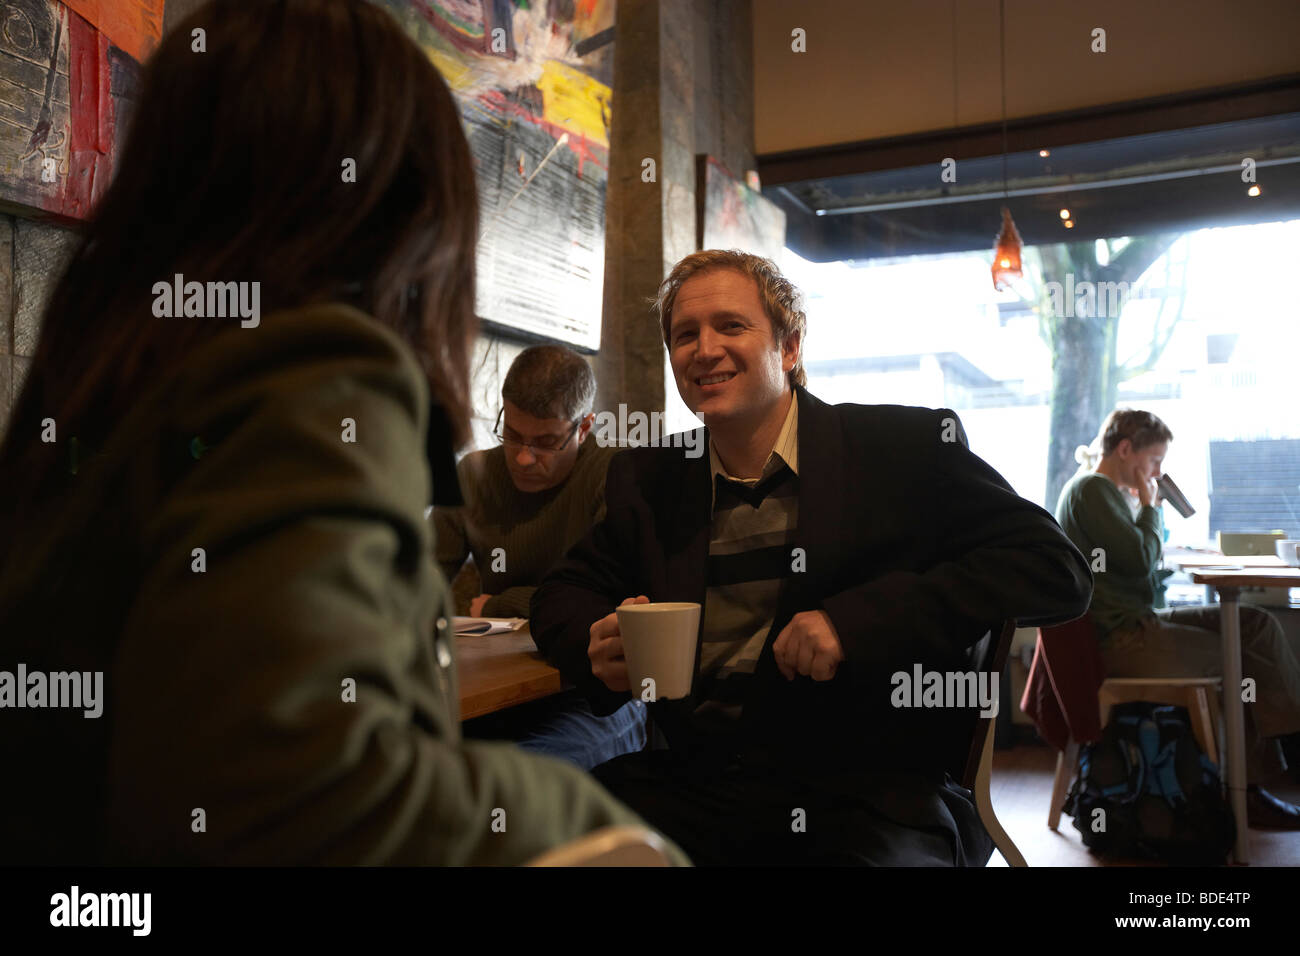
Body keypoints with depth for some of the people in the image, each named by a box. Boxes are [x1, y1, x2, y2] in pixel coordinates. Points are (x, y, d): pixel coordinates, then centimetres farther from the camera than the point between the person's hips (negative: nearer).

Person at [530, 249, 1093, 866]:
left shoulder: (907, 446, 0)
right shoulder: (647, 482, 12)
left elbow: (1056, 567, -5)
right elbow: (565, 591, 20)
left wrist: (859, 620, -17)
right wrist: (597, 648, -5)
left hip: (869, 793, -2)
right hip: (694, 784, 3)